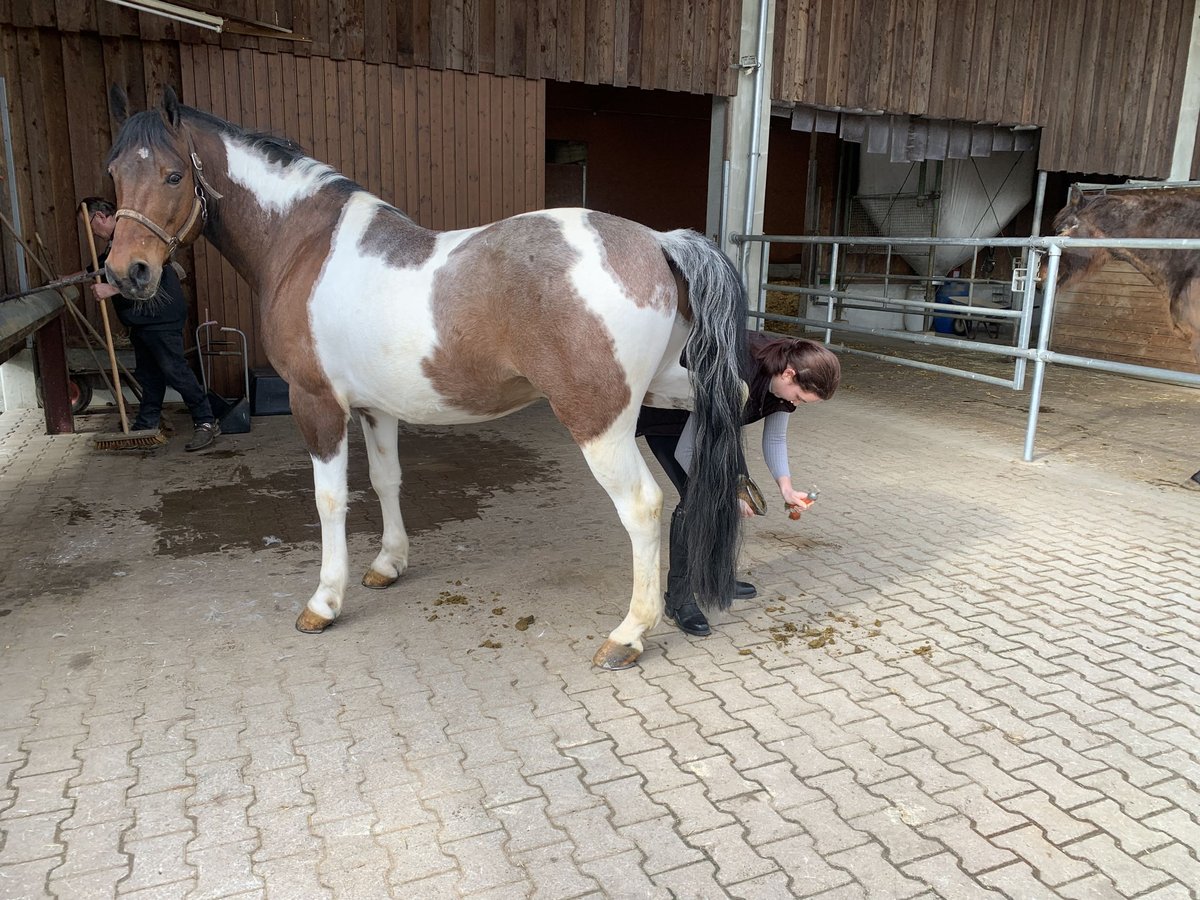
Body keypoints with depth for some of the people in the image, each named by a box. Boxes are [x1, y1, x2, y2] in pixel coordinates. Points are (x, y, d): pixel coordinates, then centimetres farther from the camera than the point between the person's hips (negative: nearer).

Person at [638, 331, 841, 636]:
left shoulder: (781, 380, -18)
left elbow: (775, 439, -4)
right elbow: (687, 452, -34)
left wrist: (786, 487, -18)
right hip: (663, 414, -8)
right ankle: (678, 598, -6)